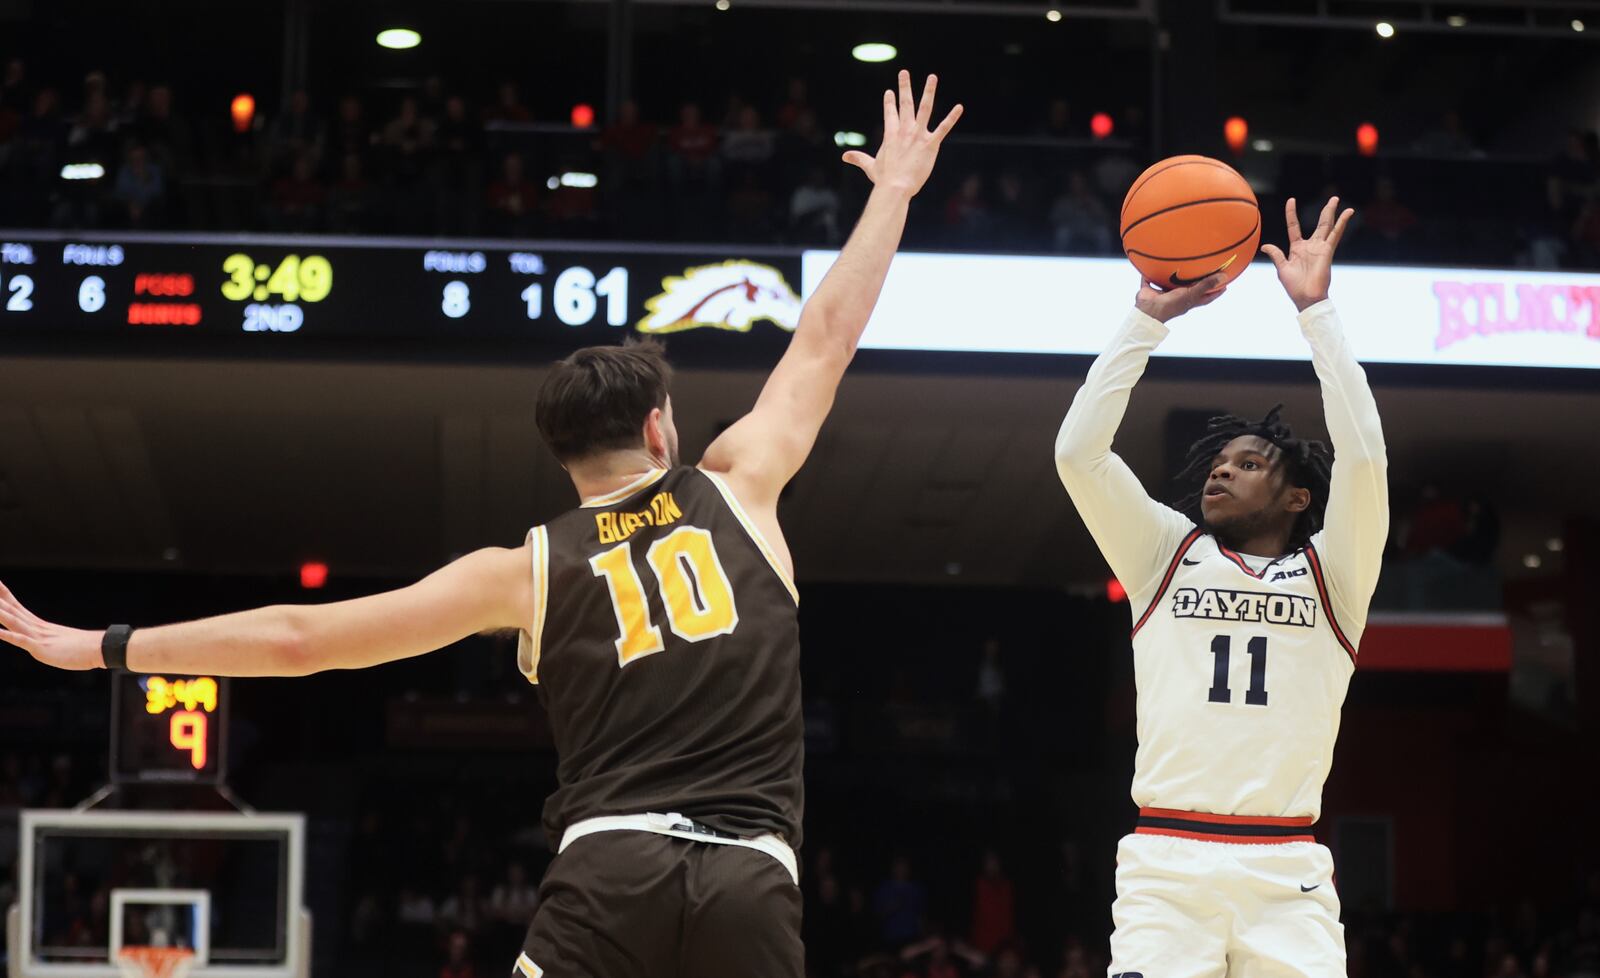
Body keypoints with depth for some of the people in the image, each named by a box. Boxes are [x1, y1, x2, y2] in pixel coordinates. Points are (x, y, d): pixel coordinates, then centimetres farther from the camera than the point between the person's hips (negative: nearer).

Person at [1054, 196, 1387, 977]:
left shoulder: (1331, 575, 13)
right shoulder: (1167, 555, 16)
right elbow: (1078, 452, 4)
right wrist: (1148, 316, 2)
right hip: (1164, 862, 0)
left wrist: (1315, 310, -2)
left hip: (1286, 873, 0)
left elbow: (1363, 456, -3)